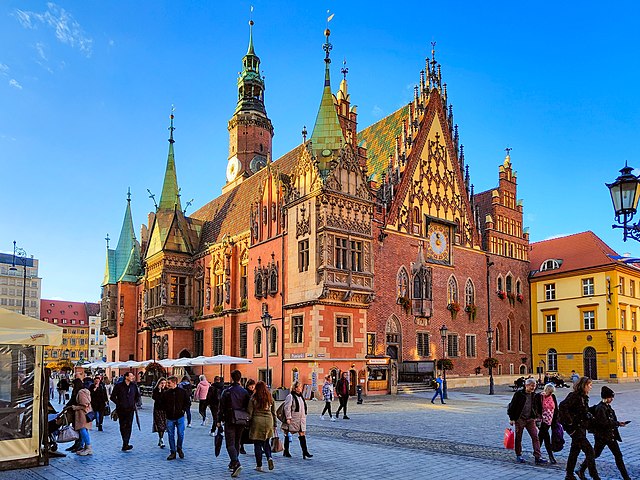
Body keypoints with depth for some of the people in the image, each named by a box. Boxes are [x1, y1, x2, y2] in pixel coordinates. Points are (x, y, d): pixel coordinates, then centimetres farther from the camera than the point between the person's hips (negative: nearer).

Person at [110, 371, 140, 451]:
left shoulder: (134, 386, 7)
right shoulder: (119, 386, -3)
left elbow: (138, 396, 22)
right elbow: (113, 397, 2)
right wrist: (118, 403, -5)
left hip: (130, 409, 1)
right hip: (121, 409, -1)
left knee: (128, 426, -8)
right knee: (122, 426, 6)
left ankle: (125, 445, -9)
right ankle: (125, 443, 19)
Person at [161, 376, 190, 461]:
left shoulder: (182, 392, -5)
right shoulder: (165, 393, -1)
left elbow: (188, 402, 4)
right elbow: (161, 403, 10)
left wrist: (183, 410, -5)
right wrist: (166, 410, -1)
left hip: (180, 417, -2)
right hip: (170, 418, 2)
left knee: (181, 434, 1)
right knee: (171, 435, 6)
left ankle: (179, 449, 25)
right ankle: (173, 452, 17)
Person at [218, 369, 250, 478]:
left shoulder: (227, 391, -7)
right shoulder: (245, 392, 4)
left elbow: (222, 407, -7)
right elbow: (247, 407, 7)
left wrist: (219, 420, 1)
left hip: (230, 421, -4)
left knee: (230, 443, -4)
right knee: (237, 443, 18)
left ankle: (236, 464, -23)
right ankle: (232, 464, 30)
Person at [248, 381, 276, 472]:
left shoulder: (253, 398, -5)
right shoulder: (270, 398, 5)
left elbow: (250, 413, -4)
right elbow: (274, 412, 9)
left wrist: (248, 424, 5)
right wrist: (274, 425, 16)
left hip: (257, 421, -3)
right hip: (268, 421, 3)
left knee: (257, 444, 6)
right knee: (266, 442, 18)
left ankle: (259, 466, 9)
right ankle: (269, 457, -5)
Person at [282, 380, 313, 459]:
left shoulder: (300, 396, 13)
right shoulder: (290, 396, -13)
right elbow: (287, 408, -17)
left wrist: (304, 417, 21)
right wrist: (288, 418, -21)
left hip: (300, 420, 7)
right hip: (292, 420, -7)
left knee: (302, 435, 0)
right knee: (288, 435, 6)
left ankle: (305, 452, -2)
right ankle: (286, 452, 17)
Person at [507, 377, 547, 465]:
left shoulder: (533, 395, 5)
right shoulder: (519, 393, -11)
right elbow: (512, 406, -8)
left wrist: (536, 416, 12)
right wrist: (511, 418, -9)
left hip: (530, 419, 4)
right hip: (519, 419, -4)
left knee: (535, 437, -5)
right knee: (518, 438, 6)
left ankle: (538, 457, -5)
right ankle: (518, 456, 20)